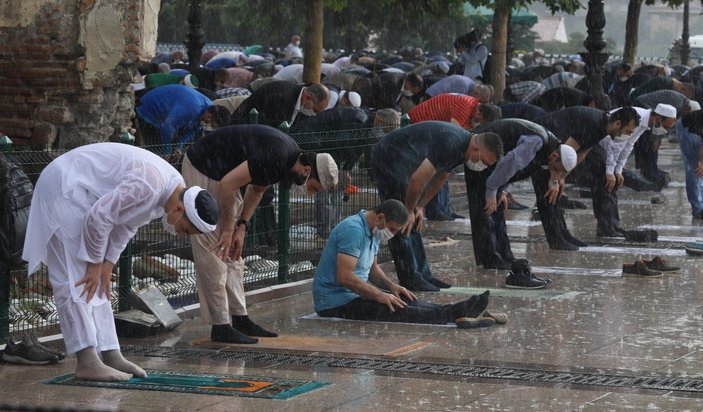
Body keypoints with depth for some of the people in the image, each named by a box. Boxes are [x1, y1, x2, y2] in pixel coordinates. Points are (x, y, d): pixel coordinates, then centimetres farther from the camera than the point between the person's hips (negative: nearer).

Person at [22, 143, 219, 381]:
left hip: (81, 196, 10)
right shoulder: (147, 186, -32)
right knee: (75, 280, -13)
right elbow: (98, 218, -27)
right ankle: (86, 362, -16)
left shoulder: (172, 188, -1)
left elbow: (127, 224, 10)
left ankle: (110, 354, 9)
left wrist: (107, 264, 4)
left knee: (97, 283, 8)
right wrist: (96, 263, -14)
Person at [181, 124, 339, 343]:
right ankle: (220, 327, -8)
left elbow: (256, 188, 16)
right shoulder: (276, 156, -28)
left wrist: (241, 227, 4)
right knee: (215, 251, -10)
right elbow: (227, 184, -27)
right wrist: (228, 229, -16)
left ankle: (239, 318, 14)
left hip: (220, 173, 10)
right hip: (202, 169, -10)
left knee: (232, 252, 10)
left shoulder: (291, 157, 2)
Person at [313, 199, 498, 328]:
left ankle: (458, 314, -19)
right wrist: (379, 295, -23)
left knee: (406, 300, -6)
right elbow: (344, 277, -28)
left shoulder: (373, 232, 12)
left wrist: (391, 286, 7)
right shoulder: (353, 230, -22)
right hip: (336, 303, -10)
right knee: (395, 310, -24)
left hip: (356, 292, 10)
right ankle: (453, 313, -34)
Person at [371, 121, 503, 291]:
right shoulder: (450, 145, -27)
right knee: (403, 224, -9)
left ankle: (422, 274, 16)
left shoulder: (461, 147, 5)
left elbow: (439, 178, 17)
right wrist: (409, 211, -12)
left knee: (414, 223, 12)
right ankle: (410, 279, -5)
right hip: (389, 159, -11)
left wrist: (420, 207, 12)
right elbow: (417, 180, -27)